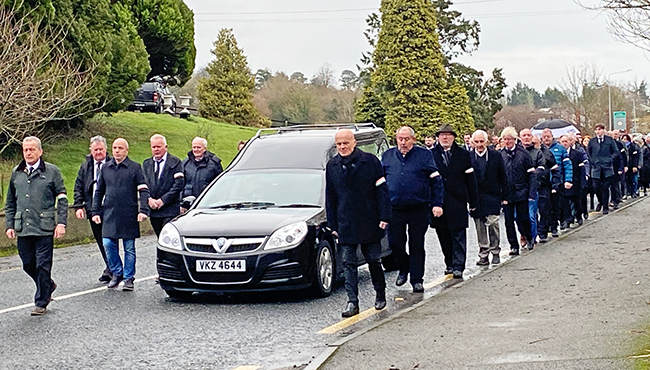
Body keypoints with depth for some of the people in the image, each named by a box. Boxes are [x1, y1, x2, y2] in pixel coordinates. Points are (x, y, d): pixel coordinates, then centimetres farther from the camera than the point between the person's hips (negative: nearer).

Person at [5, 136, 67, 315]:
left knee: (43, 266, -1)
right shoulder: (16, 173, 12)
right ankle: (48, 285, 35)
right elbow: (10, 202, 18)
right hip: (22, 229, 4)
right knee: (28, 265, 10)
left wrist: (61, 223, -7)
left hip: (44, 228, -4)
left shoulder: (51, 171, 1)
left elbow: (62, 199, 1)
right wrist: (9, 225, 10)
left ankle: (41, 302, 10)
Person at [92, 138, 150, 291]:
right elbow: (99, 192, 17)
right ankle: (117, 273, 14)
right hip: (110, 214, 3)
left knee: (129, 248, 3)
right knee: (108, 244, -5)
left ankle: (128, 278, 13)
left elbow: (144, 190, -2)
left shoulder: (135, 168, 0)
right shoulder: (105, 168, 11)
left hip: (129, 215, -3)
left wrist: (143, 210, -14)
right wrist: (96, 212, 10)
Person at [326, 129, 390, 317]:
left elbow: (382, 190, -2)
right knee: (349, 263, 0)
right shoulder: (332, 166, 5)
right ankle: (352, 302, 2)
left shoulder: (370, 161, -4)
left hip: (370, 222, -2)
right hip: (345, 223, 2)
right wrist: (333, 224, 8)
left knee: (373, 260, 7)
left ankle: (380, 294, 26)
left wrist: (384, 217, -8)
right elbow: (330, 197, 11)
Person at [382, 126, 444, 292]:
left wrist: (437, 204, -6)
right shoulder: (387, 156, 8)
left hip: (419, 208, -2)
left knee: (417, 245, 4)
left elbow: (436, 180, 1)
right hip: (395, 208, 2)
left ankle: (417, 280, 14)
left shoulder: (424, 155, 1)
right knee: (395, 243, 2)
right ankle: (404, 269, 29)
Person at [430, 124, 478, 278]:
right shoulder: (431, 155, 4)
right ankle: (450, 264, 21)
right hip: (438, 201, 1)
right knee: (443, 236, 9)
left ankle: (458, 266, 1)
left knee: (458, 236, -2)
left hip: (457, 202, -1)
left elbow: (470, 179, 6)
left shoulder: (463, 155, 5)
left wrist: (473, 201, 3)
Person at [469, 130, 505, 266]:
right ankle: (484, 255, 12)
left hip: (492, 197, -1)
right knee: (480, 227, 4)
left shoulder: (495, 155, 2)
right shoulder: (468, 157, 2)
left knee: (493, 223, -8)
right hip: (476, 198, 1)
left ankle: (495, 252, 6)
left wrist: (503, 195, 2)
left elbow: (502, 177, 6)